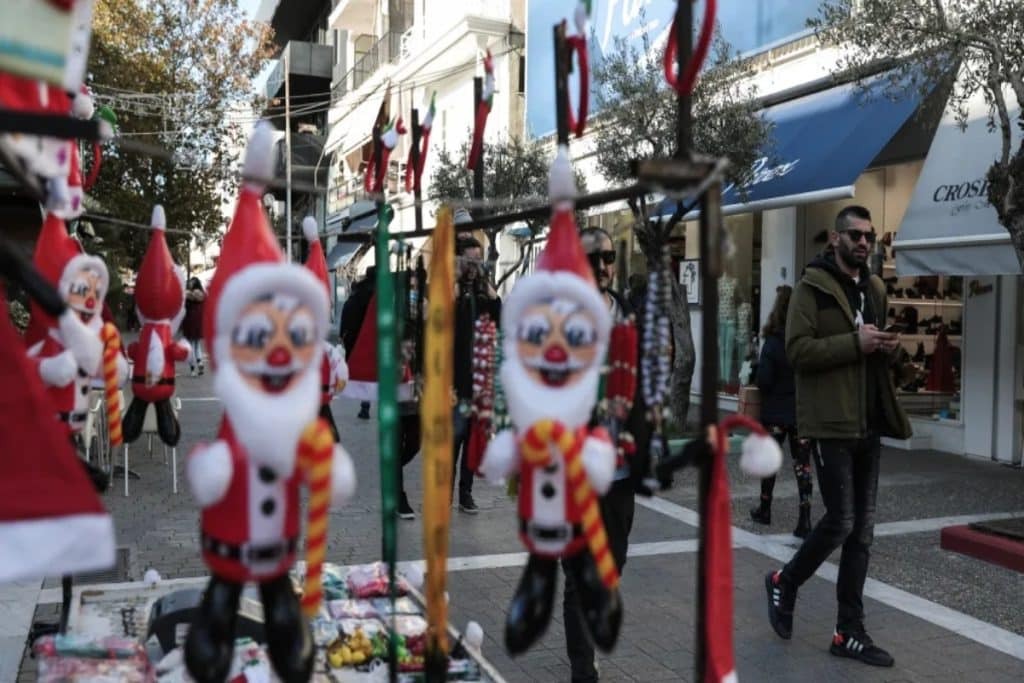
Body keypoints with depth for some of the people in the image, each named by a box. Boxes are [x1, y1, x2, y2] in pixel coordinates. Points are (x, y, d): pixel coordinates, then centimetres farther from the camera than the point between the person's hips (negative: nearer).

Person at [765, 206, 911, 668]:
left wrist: (885, 347, 2)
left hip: (868, 425, 7)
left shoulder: (875, 289, 15)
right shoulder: (813, 287, -7)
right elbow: (798, 351, -16)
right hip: (830, 423, -7)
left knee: (861, 530, 8)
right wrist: (855, 343, -21)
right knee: (840, 521, -6)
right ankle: (785, 582, 22)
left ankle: (849, 633, 17)